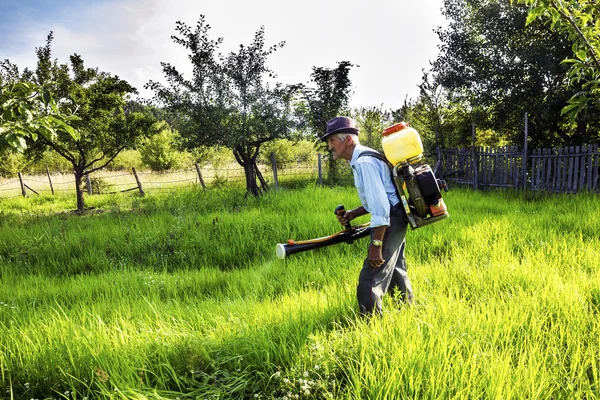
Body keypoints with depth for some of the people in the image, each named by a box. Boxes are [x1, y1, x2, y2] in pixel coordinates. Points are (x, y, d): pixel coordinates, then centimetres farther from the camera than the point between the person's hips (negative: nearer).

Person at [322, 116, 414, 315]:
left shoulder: (364, 162, -19)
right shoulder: (363, 158, 13)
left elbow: (380, 204, -26)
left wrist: (376, 245, -26)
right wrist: (352, 214, 8)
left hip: (390, 221, -11)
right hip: (395, 219, 11)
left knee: (369, 283, -8)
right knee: (396, 272, 24)